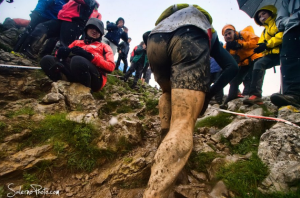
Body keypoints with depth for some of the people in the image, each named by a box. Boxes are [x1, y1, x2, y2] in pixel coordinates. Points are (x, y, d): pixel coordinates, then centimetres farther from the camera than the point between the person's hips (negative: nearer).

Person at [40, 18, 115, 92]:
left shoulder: (104, 47, 20)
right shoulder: (77, 42, 31)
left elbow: (110, 66, 2)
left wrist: (89, 56, -11)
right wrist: (63, 52, -3)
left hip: (95, 80, -3)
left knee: (77, 60, -33)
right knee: (47, 60, -13)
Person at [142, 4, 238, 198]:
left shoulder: (172, 14, 50)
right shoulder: (210, 33, 41)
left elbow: (146, 36, 34)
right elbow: (232, 67, 25)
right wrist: (209, 93, 29)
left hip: (155, 39, 4)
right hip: (190, 39, -3)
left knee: (169, 92, 32)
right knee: (182, 125, -13)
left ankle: (166, 138, 17)